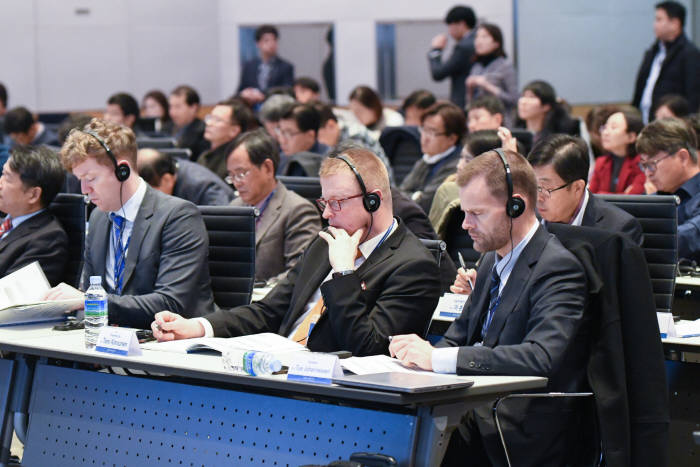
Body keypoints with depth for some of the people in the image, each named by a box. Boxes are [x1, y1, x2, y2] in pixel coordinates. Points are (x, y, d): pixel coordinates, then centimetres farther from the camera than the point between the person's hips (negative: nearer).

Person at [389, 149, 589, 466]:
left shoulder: (559, 268, -12)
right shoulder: (493, 260, 17)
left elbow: (541, 358, -26)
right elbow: (458, 338, 21)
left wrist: (437, 358, -27)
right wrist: (422, 353, -4)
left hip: (518, 437, -8)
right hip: (474, 412, 8)